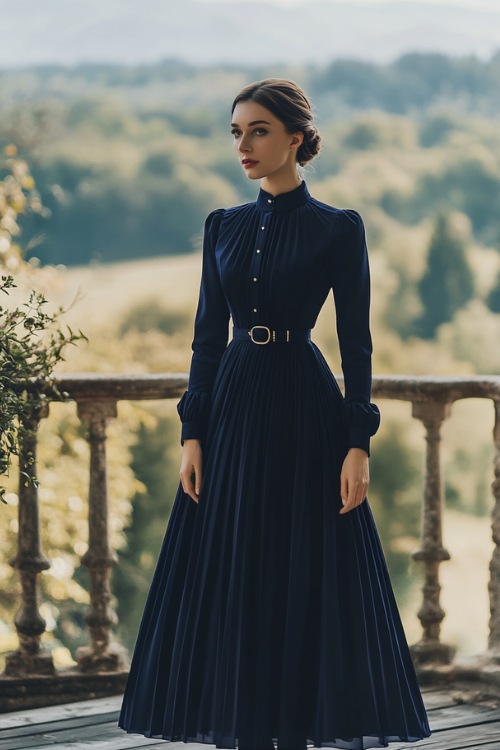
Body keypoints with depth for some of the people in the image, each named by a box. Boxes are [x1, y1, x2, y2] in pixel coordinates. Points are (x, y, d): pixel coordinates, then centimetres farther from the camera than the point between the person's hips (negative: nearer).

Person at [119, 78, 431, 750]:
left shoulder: (338, 228, -3)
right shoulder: (223, 227, 10)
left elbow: (355, 341, -5)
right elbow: (208, 336, 10)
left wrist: (358, 444, -11)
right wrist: (193, 434, 3)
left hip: (304, 411, -5)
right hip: (233, 408, 5)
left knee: (311, 582, -4)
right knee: (229, 583, 4)